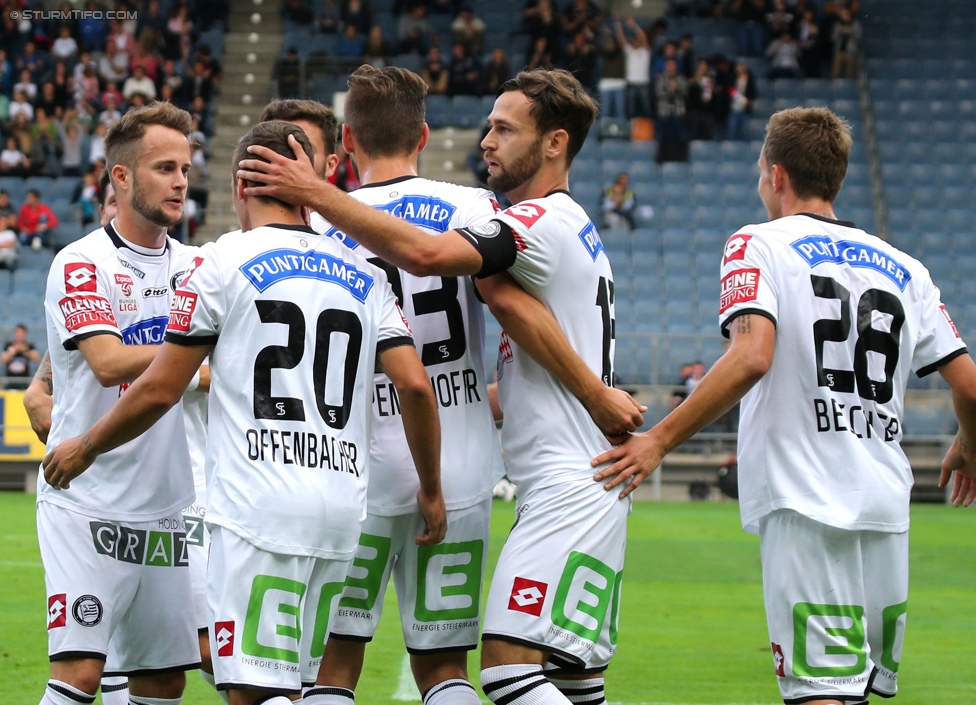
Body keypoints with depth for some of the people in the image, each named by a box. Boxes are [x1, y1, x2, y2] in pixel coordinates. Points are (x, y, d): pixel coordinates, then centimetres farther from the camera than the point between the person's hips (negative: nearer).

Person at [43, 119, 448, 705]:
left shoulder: (225, 264, 0)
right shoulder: (363, 276, 13)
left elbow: (159, 391, 0)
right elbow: (415, 386, 4)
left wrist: (84, 449, 16)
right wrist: (432, 491, 17)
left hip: (261, 508, -6)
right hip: (343, 508, 6)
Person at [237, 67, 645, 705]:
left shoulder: (541, 220, -12)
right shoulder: (575, 227, 21)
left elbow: (425, 253, -28)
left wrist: (316, 193, -22)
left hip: (569, 487, -11)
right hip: (587, 484, 11)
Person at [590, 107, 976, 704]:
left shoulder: (758, 246, 1)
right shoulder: (903, 268, 15)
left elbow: (752, 357, -17)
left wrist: (660, 440, -13)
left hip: (804, 504, -5)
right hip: (886, 506, 5)